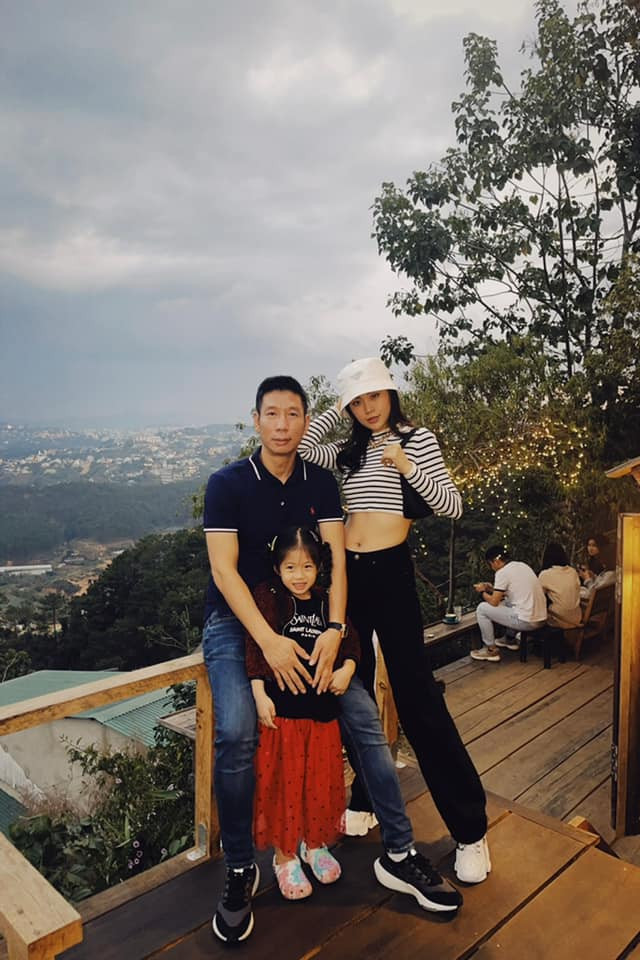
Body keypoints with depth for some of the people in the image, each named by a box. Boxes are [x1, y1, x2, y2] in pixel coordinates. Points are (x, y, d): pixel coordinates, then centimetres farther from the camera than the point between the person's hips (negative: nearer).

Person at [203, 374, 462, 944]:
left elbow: (335, 560, -5)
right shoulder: (228, 484, -8)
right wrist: (269, 640, -25)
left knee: (364, 719, -8)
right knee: (237, 735, -25)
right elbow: (224, 569, -15)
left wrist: (334, 629, -21)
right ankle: (240, 871, -2)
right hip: (234, 622, -3)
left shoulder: (320, 484, 2)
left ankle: (398, 855, 7)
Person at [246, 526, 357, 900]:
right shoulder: (267, 597, -4)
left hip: (322, 708, 4)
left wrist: (346, 670, -9)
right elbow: (255, 649, -7)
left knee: (322, 781, 15)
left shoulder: (329, 602, 6)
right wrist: (260, 694, -13)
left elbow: (350, 642, 10)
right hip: (281, 707, -3)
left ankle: (315, 844, 38)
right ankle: (284, 855, 27)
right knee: (282, 782, 7)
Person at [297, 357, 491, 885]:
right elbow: (300, 446, 3)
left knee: (416, 694, -5)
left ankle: (471, 827, 8)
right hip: (348, 573, 5)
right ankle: (364, 798, 32)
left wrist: (408, 467, -17)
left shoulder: (418, 439, 0)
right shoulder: (348, 451, 13)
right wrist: (336, 409, 7)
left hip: (392, 571, -5)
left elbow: (453, 506, -4)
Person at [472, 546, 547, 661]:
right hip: (541, 618, 9)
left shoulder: (502, 572, -11)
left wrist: (483, 591, 11)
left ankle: (491, 650, 9)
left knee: (481, 608, 2)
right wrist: (492, 589, 25)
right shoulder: (523, 565, 14)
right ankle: (510, 639, 39)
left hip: (527, 622, -9)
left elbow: (494, 602, -7)